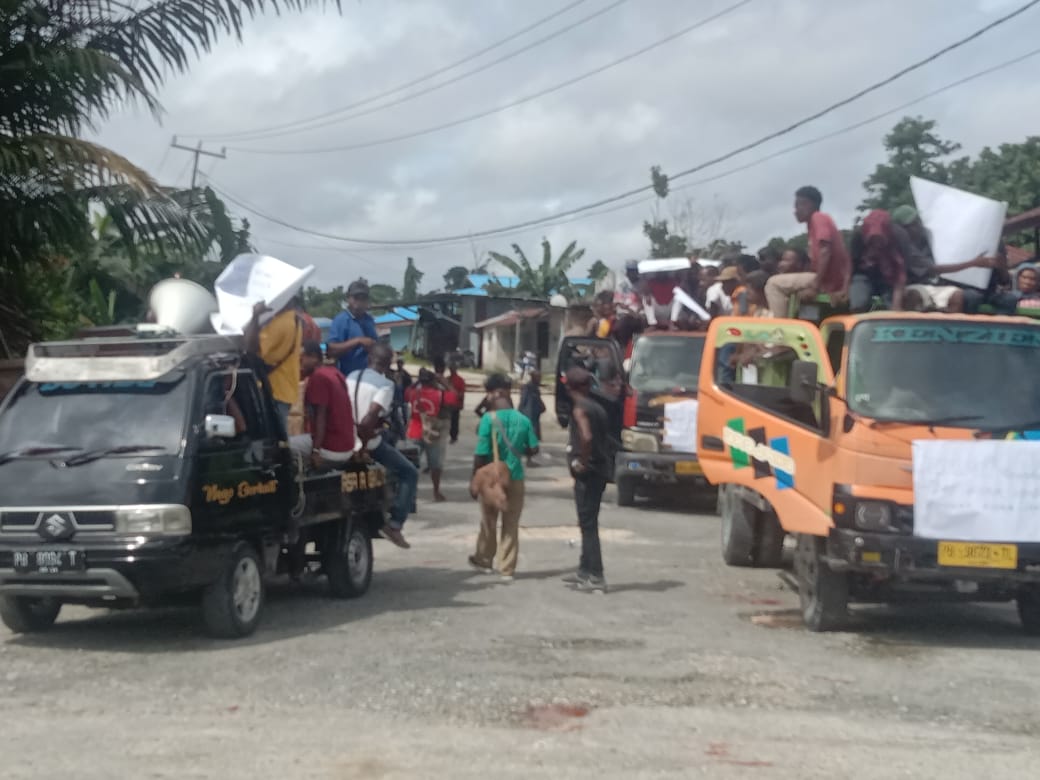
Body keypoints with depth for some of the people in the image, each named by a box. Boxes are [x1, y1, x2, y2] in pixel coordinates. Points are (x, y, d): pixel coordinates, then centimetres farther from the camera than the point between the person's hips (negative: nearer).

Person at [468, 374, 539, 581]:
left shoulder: (489, 419, -15)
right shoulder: (523, 420, -5)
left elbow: (480, 454, -14)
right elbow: (533, 449, 3)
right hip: (515, 478, 2)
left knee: (488, 522, 16)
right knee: (511, 525, 10)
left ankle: (484, 559, 33)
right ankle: (507, 568, 12)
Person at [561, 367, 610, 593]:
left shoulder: (580, 409, -13)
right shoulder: (597, 408, 14)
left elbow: (586, 437, -29)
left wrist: (582, 461, -18)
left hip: (587, 472, -9)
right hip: (601, 470, 9)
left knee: (588, 524, -6)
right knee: (588, 523, 17)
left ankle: (596, 577, -7)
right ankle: (585, 570, 26)